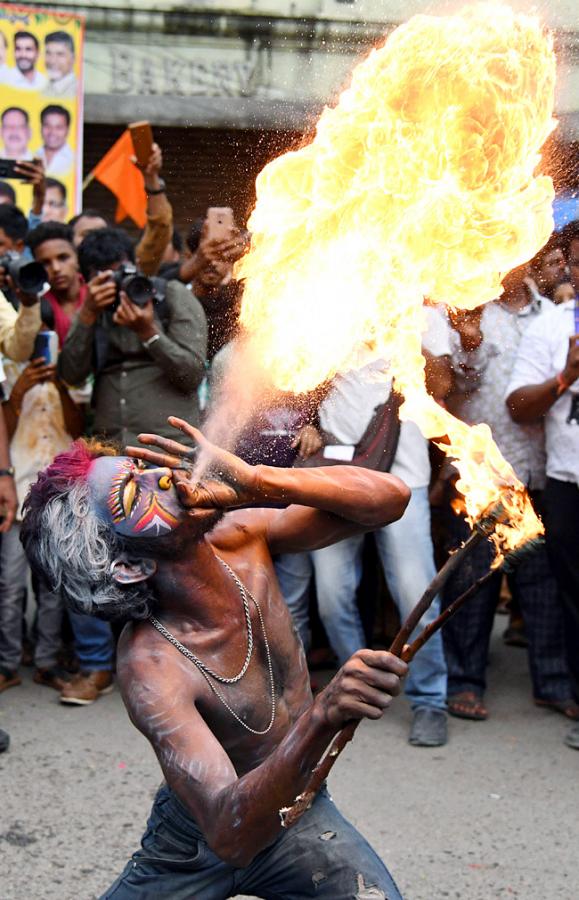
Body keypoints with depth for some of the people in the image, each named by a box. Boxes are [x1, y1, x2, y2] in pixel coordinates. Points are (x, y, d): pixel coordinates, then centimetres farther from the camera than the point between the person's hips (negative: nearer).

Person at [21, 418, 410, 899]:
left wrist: (257, 482, -33)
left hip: (300, 810, 3)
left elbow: (390, 496, -18)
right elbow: (231, 833, -41)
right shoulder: (150, 667, -33)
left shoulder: (240, 538, -18)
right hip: (198, 838, -3)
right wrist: (323, 716, -58)